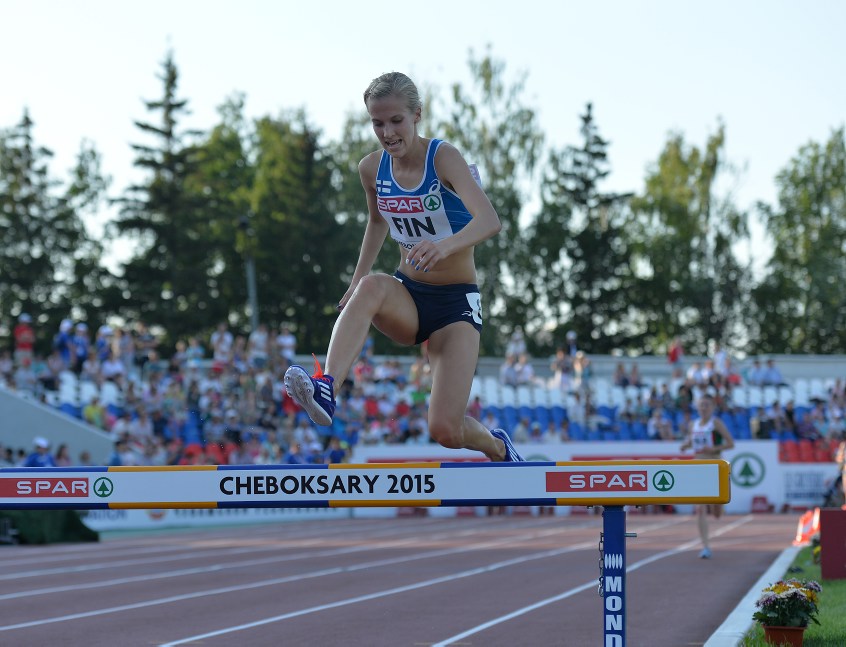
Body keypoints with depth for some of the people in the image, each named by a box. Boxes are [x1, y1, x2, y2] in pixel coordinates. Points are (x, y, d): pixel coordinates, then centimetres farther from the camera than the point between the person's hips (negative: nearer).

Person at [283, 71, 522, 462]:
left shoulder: (443, 157, -18)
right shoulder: (372, 169, -2)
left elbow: (489, 220, -34)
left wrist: (445, 245, -53)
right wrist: (357, 280, 12)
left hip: (456, 302, -4)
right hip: (408, 298, 4)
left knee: (445, 430, -14)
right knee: (371, 286, -34)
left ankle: (498, 448, 22)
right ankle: (326, 390, -49)